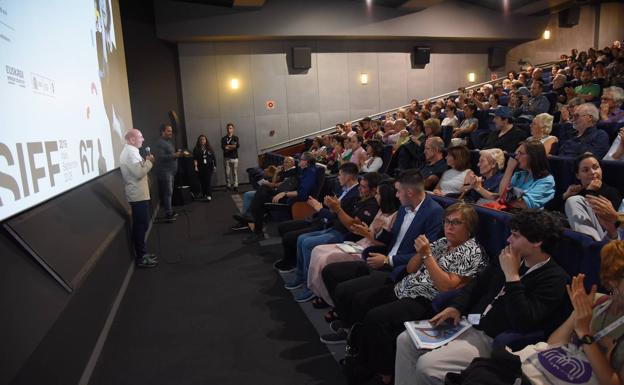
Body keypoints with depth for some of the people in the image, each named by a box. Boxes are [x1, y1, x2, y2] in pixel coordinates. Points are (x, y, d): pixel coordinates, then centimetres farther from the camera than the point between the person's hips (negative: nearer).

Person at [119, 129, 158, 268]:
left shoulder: (130, 151, 16)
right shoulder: (131, 152, -17)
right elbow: (139, 173, -25)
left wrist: (145, 162, 8)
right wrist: (149, 162, -12)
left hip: (137, 194, 11)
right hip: (138, 195, -11)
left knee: (140, 225, 15)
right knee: (141, 225, -6)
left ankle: (142, 253, 24)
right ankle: (140, 258, 0)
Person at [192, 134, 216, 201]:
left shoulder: (209, 148, 7)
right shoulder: (196, 149, 3)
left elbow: (213, 157, 10)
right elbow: (195, 159, -5)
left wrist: (215, 165, 7)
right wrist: (195, 166, -16)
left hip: (208, 167, 0)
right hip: (200, 168, 0)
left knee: (208, 181, -9)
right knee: (202, 182, 5)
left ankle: (209, 195, -13)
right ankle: (204, 195, 17)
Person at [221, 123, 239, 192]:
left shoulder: (236, 138, 8)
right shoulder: (224, 138, 7)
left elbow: (238, 145, -10)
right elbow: (223, 147, -8)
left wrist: (228, 146, -8)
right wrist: (232, 146, -10)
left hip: (234, 157, 0)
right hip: (226, 158, 0)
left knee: (235, 172, -1)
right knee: (227, 173, -1)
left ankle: (235, 186, 4)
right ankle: (228, 186, 6)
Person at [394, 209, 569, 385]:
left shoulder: (555, 278, -13)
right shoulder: (512, 258, 9)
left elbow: (524, 323, -25)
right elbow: (478, 283, 19)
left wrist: (512, 275, -22)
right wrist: (455, 306, 3)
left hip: (493, 341, -8)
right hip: (469, 323, 8)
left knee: (426, 365, -23)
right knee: (405, 340, -2)